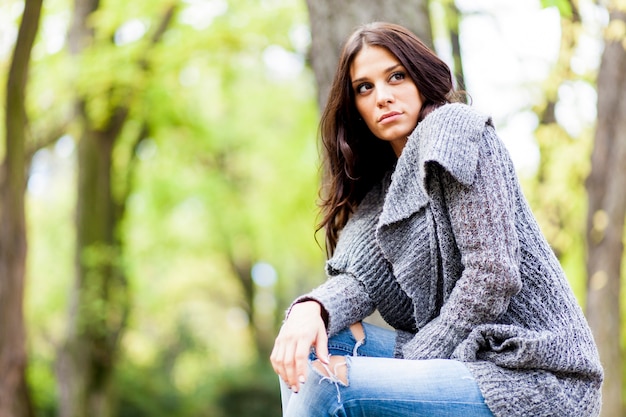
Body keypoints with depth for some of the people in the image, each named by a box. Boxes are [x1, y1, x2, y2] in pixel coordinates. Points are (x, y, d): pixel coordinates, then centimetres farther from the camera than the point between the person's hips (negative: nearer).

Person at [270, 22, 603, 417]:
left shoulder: (454, 128, -7)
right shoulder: (386, 183, 19)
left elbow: (493, 276, -16)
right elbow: (360, 276, 4)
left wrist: (410, 363, -12)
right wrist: (312, 308, -19)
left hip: (535, 375, -8)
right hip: (466, 358, 8)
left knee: (324, 384, -21)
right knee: (306, 345, -1)